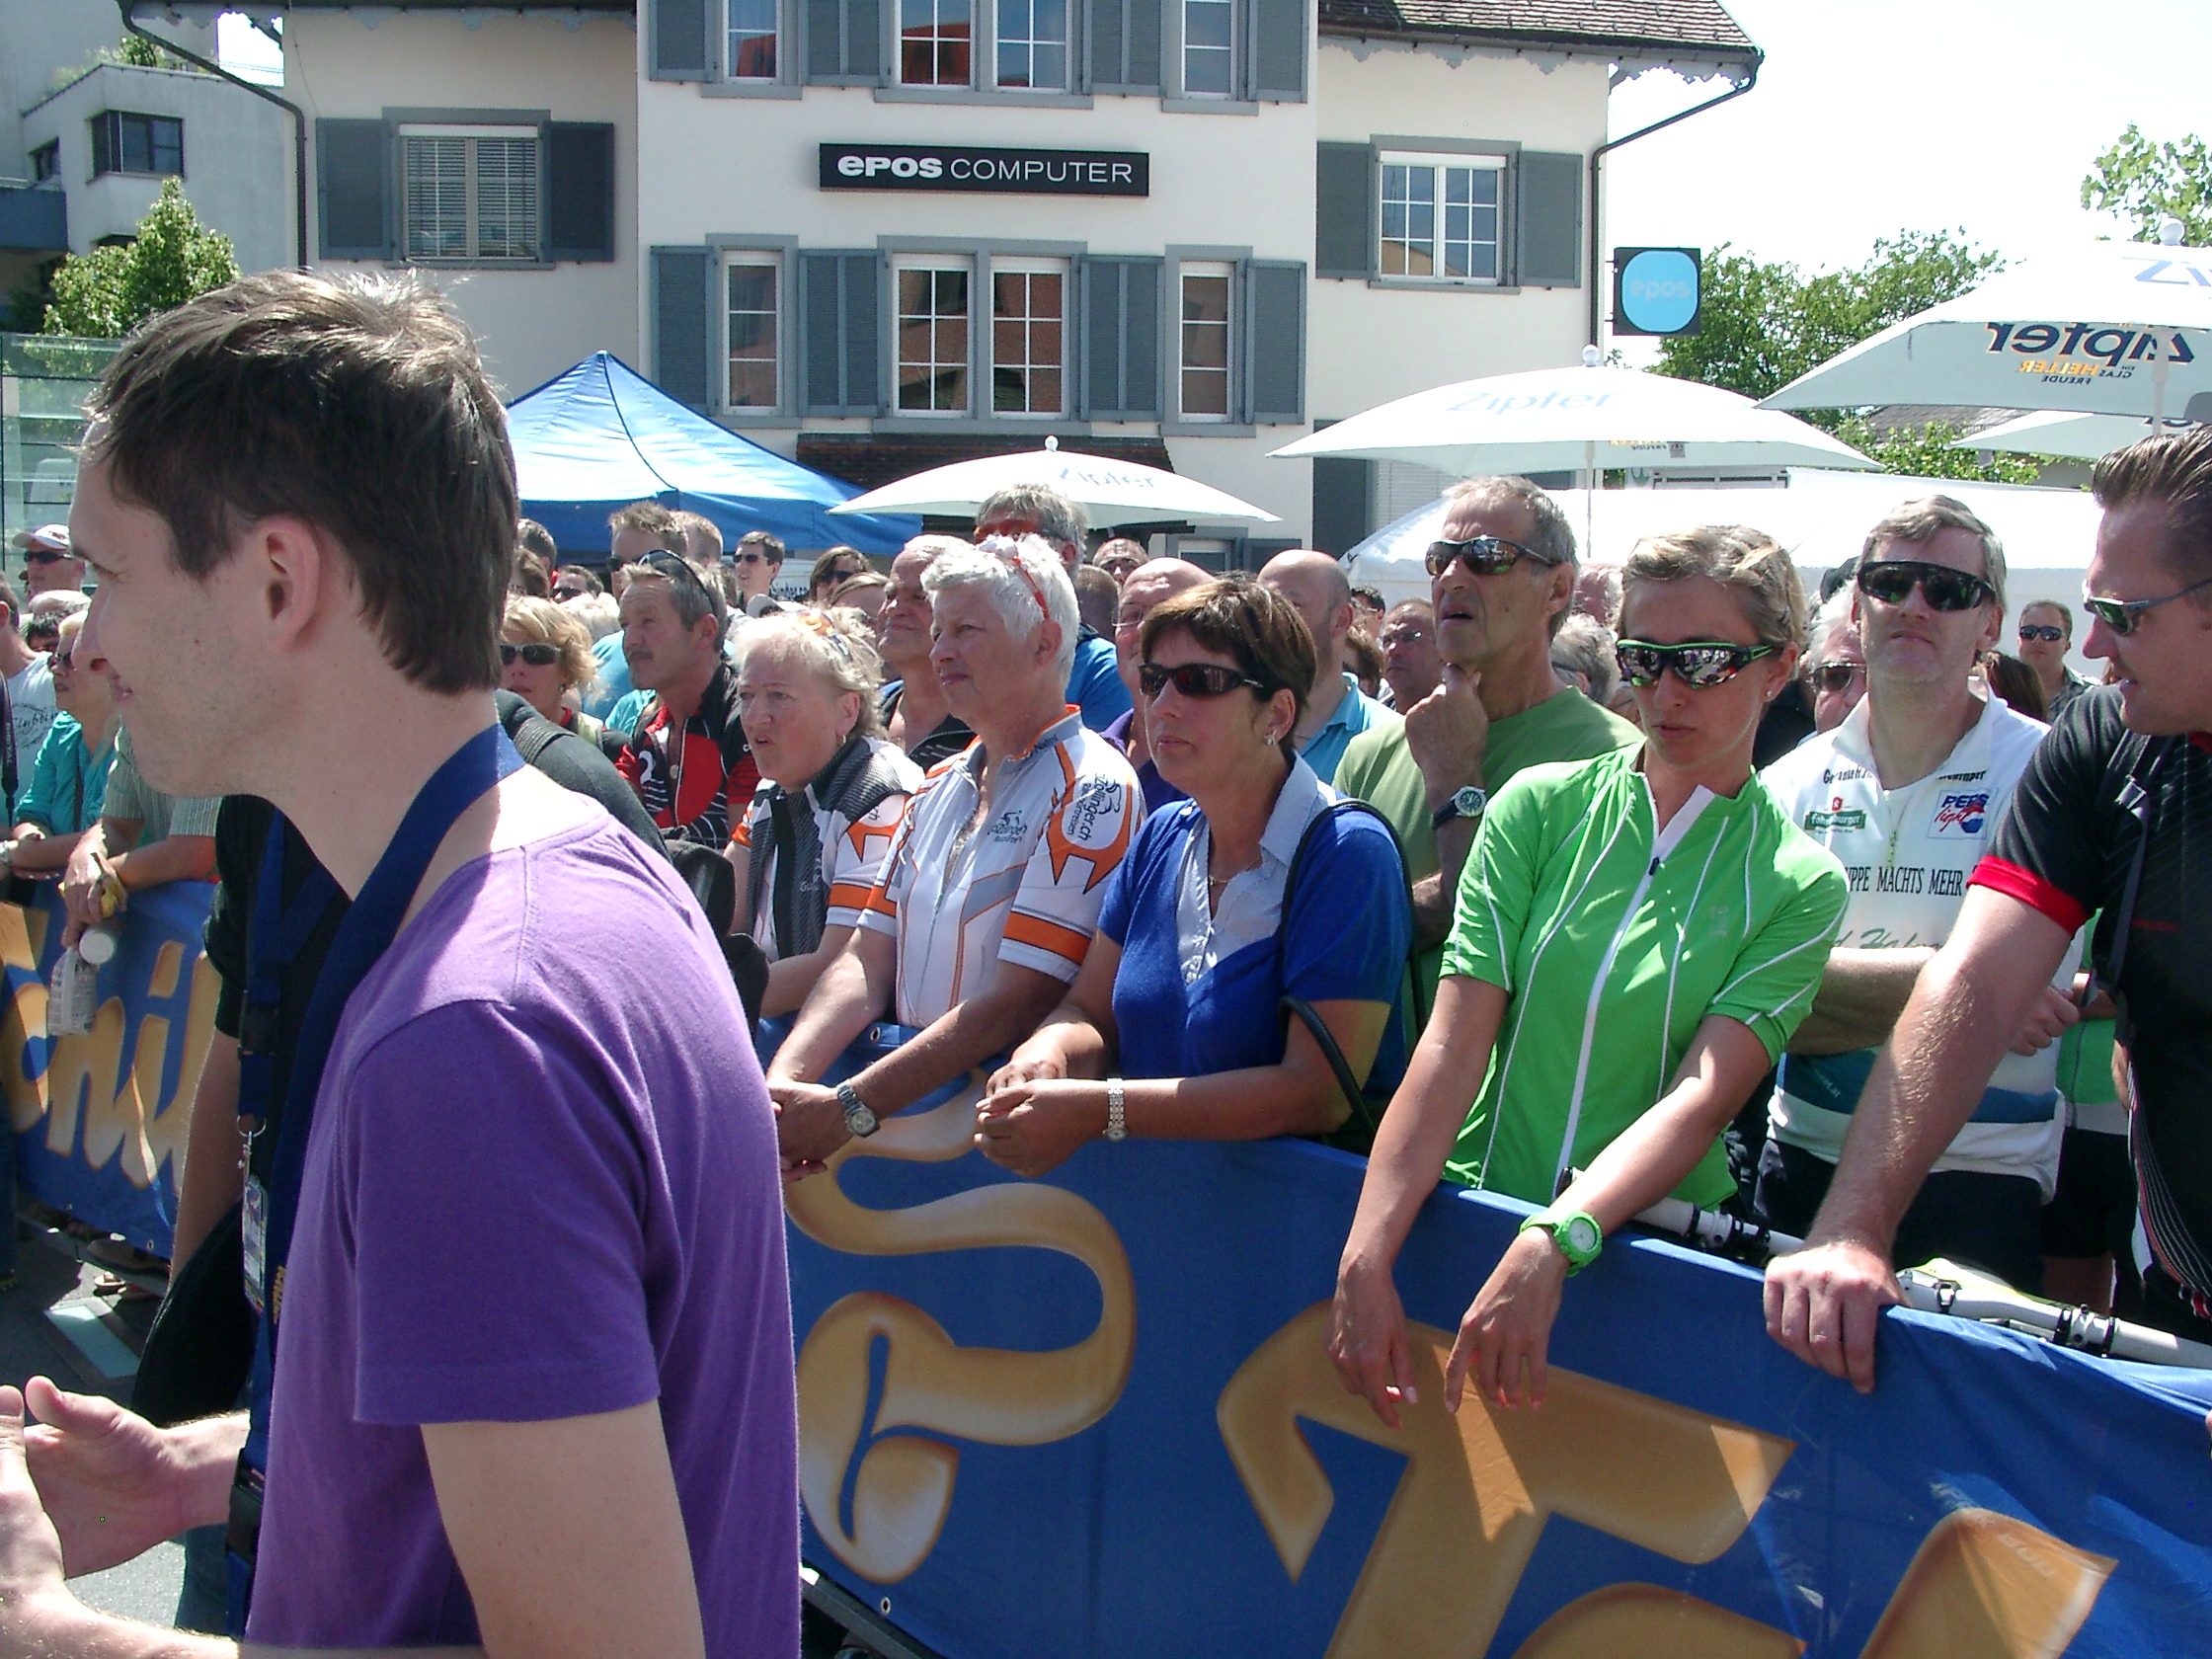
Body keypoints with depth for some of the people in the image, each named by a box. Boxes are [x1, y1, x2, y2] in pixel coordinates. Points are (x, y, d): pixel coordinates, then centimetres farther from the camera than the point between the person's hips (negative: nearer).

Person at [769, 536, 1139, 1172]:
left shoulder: (1089, 790, -9)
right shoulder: (940, 788, 16)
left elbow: (1017, 1000, -17)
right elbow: (868, 960, 9)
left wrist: (848, 1109, -21)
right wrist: (783, 1083, -9)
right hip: (913, 1105, 6)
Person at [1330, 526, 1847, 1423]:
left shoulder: (1800, 883, 1)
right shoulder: (1541, 807, 3)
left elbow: (1701, 1101, -12)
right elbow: (1452, 1046, -6)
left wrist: (1551, 1246, -28)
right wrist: (1364, 1261, -18)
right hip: (1478, 1225, 1)